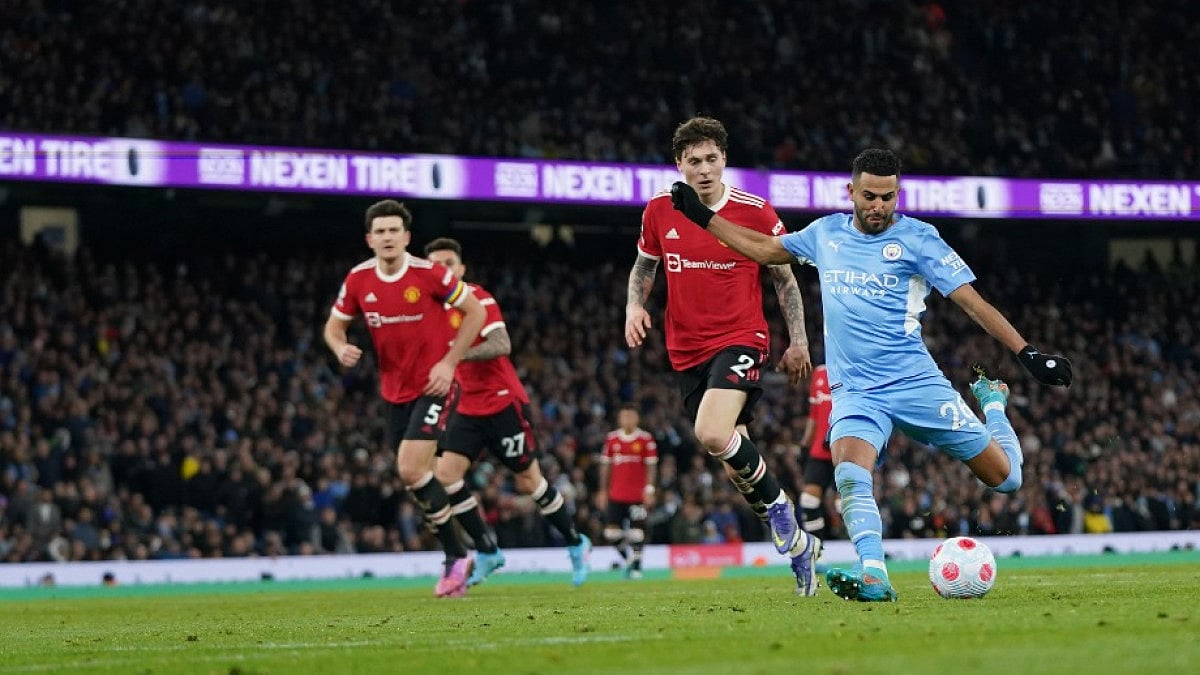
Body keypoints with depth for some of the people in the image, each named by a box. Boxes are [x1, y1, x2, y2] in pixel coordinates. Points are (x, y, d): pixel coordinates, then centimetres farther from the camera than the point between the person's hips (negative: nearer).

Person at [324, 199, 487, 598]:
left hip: (432, 386, -6)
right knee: (414, 476, 9)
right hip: (394, 391, 6)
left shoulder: (429, 274, -14)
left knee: (411, 471, -19)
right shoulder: (359, 280, -2)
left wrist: (449, 362, -12)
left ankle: (455, 557, -5)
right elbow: (334, 326, 11)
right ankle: (457, 557, 24)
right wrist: (341, 349, -13)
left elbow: (475, 312, -5)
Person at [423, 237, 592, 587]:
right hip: (467, 407, 6)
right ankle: (487, 551, -2)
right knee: (445, 474, -12)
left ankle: (575, 542, 22)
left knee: (528, 482, 1)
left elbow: (502, 345, -26)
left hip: (503, 401, -6)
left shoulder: (478, 298, -14)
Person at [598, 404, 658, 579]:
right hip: (616, 495, 3)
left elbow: (651, 466, 0)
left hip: (638, 495, -3)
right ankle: (627, 558, 20)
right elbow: (606, 466, 12)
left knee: (637, 533, -4)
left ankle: (636, 566, 6)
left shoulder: (646, 439, -2)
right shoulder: (611, 438, 7)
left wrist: (649, 490, -8)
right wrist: (603, 491, 11)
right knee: (611, 534, -2)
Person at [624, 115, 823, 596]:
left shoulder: (755, 212, -7)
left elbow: (784, 279, 5)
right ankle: (799, 544, 26)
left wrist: (798, 343, 3)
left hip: (740, 340, -4)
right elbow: (644, 264, 19)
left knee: (713, 434, -30)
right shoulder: (659, 212, 1)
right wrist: (634, 305, 0)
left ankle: (777, 506, -6)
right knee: (736, 466, 8)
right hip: (687, 353, 5)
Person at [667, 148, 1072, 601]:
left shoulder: (916, 238, -3)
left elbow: (972, 301, -5)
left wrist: (1027, 354, -11)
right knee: (850, 477, -31)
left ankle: (991, 401, 36)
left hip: (916, 384, -2)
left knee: (1005, 479, 4)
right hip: (854, 391, 2)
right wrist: (702, 217, 24)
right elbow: (764, 249, 26)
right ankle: (873, 578, -37)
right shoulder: (826, 233, 10)